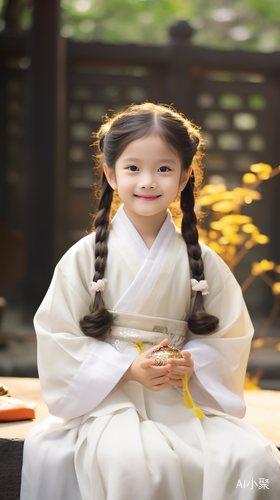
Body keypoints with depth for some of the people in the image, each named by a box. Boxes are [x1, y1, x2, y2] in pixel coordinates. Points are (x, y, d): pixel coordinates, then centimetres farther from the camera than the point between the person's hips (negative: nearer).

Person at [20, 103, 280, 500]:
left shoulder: (203, 262, 7)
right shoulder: (85, 257, 1)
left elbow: (229, 334, 12)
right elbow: (60, 337, -1)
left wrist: (192, 364, -10)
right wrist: (128, 369, -13)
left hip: (186, 399, 3)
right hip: (109, 398, -2)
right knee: (135, 464, -36)